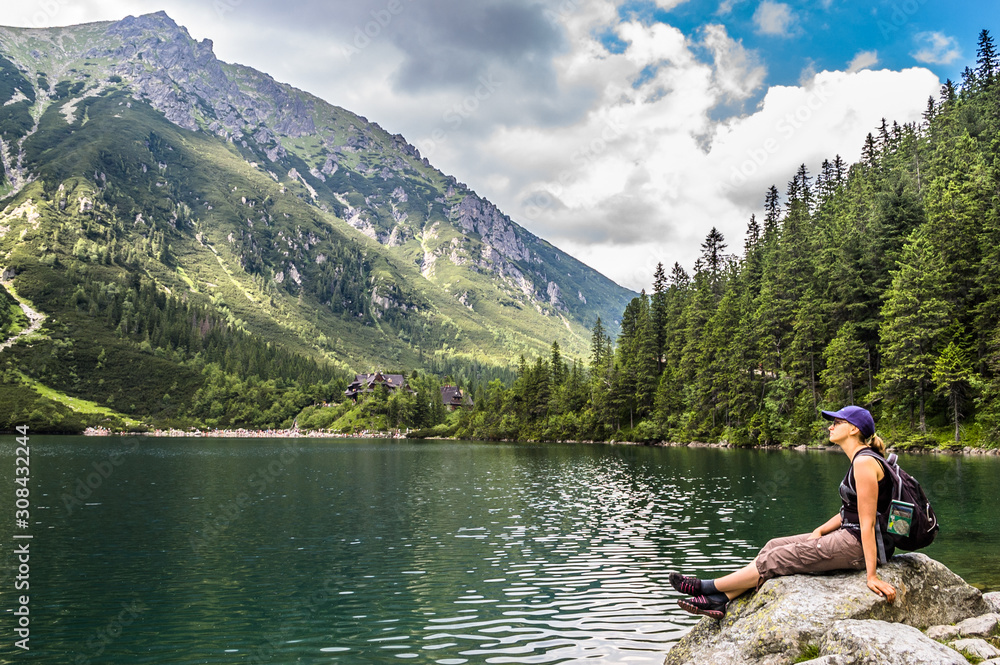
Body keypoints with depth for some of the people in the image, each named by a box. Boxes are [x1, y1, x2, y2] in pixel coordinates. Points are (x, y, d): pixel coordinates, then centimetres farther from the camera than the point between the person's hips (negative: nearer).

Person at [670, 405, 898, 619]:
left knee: (779, 558, -9)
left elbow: (867, 522, -22)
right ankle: (719, 599, 2)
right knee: (775, 546, 4)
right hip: (849, 536, 10)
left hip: (858, 546, -10)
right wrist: (819, 531, 5)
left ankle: (708, 587, 2)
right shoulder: (860, 460, 15)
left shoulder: (865, 462, -18)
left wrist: (872, 576, -22)